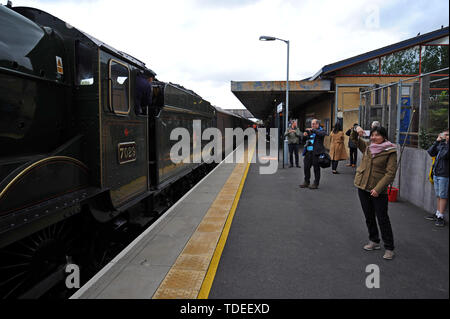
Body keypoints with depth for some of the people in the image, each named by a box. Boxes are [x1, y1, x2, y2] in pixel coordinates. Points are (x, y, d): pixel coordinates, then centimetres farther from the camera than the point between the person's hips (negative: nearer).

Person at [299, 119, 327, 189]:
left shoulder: (321, 130, 1)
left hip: (316, 152, -6)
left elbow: (323, 134, -22)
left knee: (316, 168, 0)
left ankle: (316, 184, 8)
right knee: (306, 167, 8)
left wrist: (313, 130, -24)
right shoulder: (310, 131, 18)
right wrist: (304, 135, 1)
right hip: (308, 152, 6)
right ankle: (306, 182, 22)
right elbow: (304, 140, 23)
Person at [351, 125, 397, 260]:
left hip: (378, 190, -5)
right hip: (362, 187, 5)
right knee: (369, 217, 16)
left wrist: (378, 188, -20)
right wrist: (357, 131, -6)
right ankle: (374, 241, 32)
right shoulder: (367, 146, 5)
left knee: (382, 219, 0)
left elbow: (390, 173, -14)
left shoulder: (390, 152, -10)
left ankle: (389, 248, 12)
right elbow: (354, 138, 17)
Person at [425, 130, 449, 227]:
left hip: (444, 175, -7)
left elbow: (444, 155, -24)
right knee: (438, 196, 15)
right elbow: (431, 152, 5)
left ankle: (441, 217, 3)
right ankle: (437, 214, 25)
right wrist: (437, 141, -3)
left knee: (443, 196, -2)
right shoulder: (441, 144, 10)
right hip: (436, 174, 7)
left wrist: (445, 141, -18)